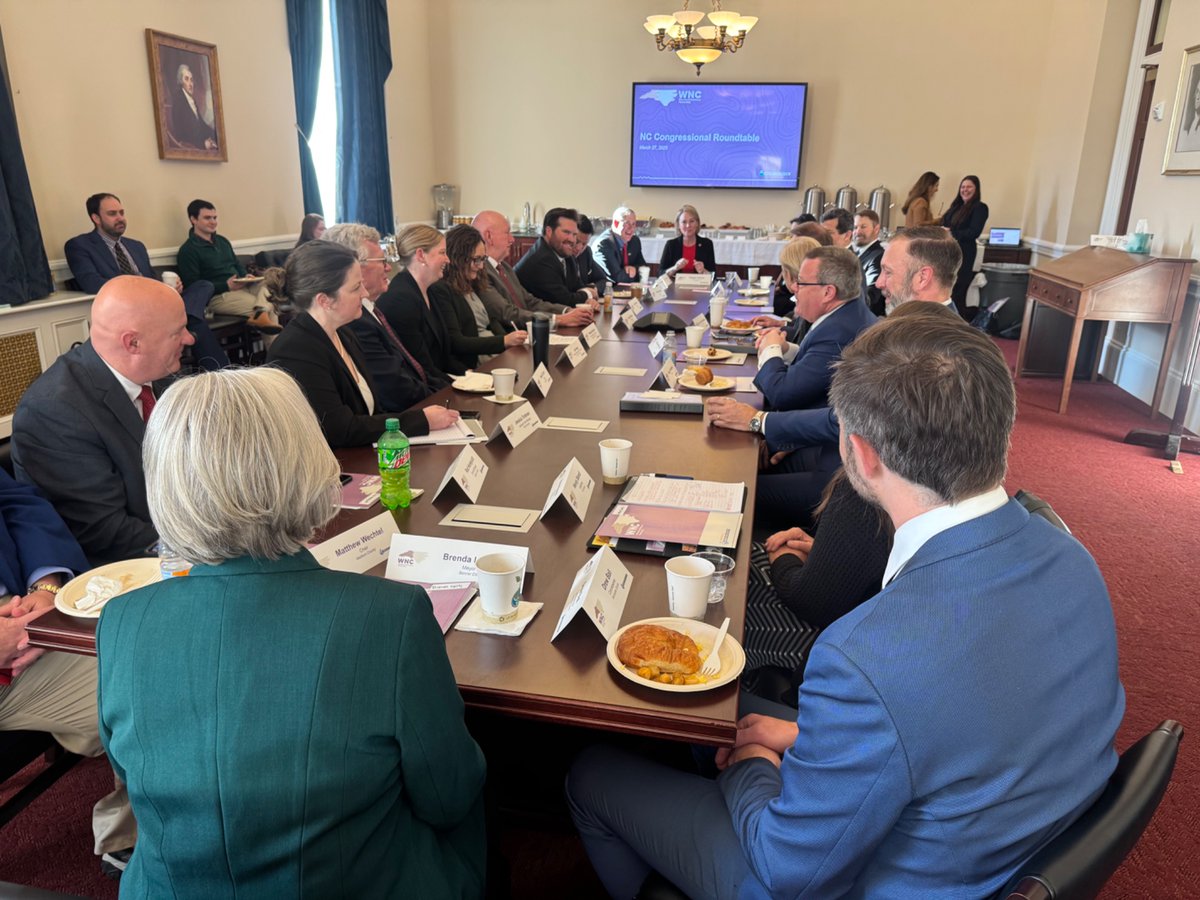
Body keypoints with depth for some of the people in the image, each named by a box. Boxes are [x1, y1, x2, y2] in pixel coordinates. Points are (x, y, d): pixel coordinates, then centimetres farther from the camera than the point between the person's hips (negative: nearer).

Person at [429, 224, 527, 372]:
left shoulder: (472, 285, 17)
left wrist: (511, 341, -4)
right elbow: (455, 342, -14)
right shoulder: (440, 290, -8)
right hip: (471, 366, -8)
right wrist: (504, 342, -20)